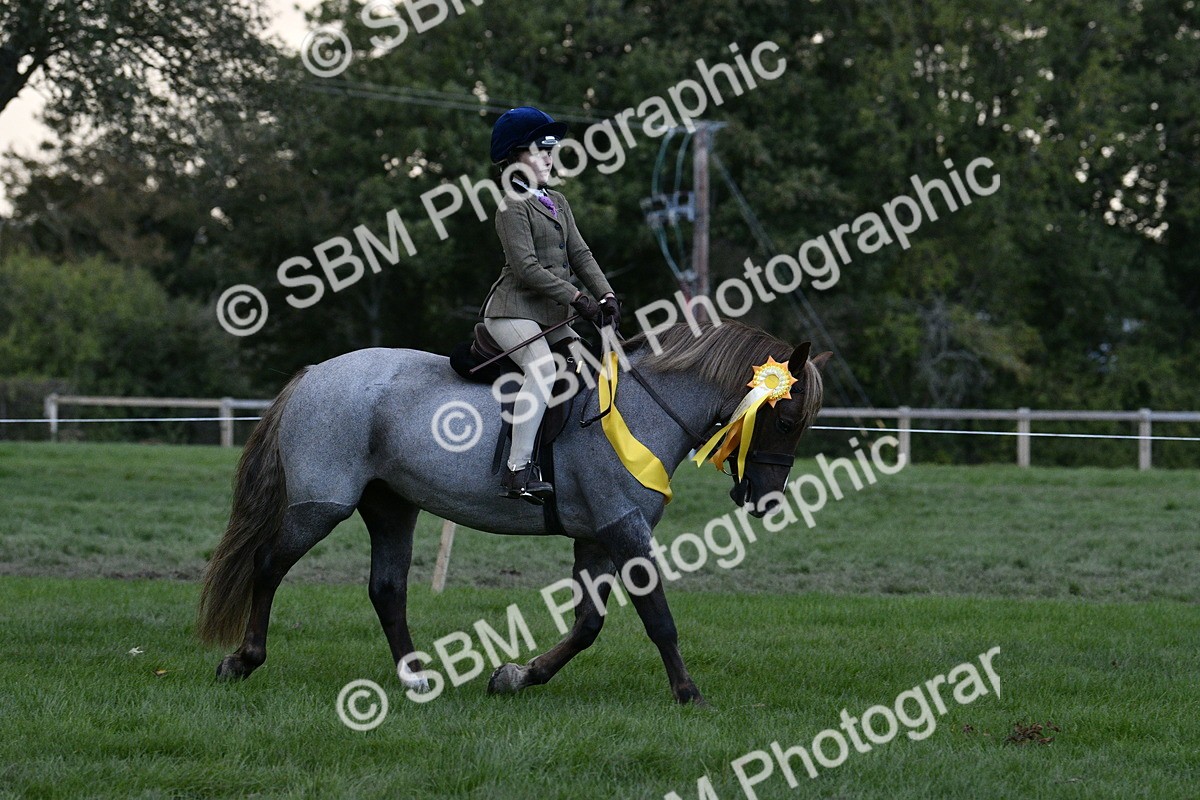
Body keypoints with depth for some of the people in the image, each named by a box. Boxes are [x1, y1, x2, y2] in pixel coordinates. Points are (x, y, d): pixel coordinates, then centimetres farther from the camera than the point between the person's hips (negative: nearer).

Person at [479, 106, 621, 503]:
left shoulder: (558, 203, 19)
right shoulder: (514, 206, -8)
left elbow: (580, 255, 13)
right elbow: (527, 267, -17)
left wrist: (606, 296, -4)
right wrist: (578, 299, -20)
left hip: (550, 317, 10)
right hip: (514, 310, -10)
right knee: (542, 368, -31)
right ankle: (519, 470, -37)